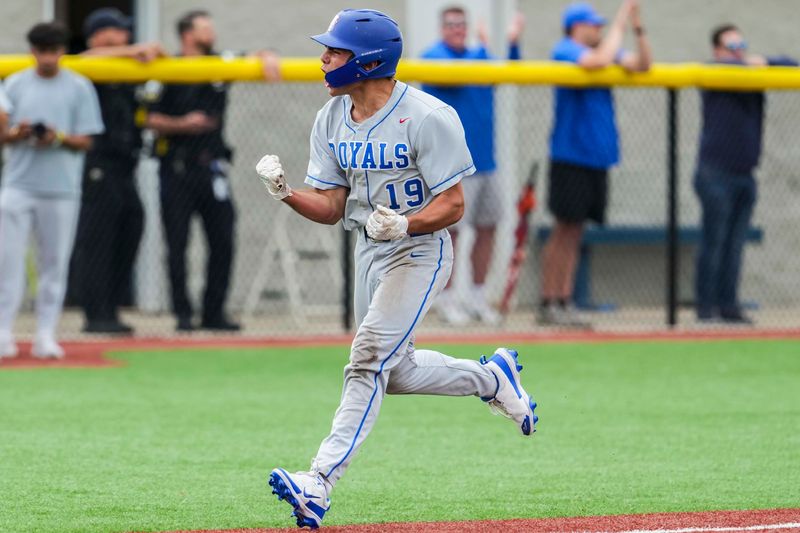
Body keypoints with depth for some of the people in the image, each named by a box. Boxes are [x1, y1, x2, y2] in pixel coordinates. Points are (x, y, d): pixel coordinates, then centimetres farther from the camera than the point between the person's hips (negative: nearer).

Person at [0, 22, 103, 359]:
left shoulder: (79, 87, 4)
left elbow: (85, 141, 2)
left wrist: (59, 139, -16)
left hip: (61, 188, -1)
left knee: (54, 262, 2)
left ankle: (46, 335, 7)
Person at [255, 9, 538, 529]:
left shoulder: (428, 117, -19)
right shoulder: (331, 120, 1)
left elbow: (453, 204, -18)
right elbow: (330, 207, 2)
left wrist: (404, 224, -36)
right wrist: (285, 192, -18)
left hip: (420, 249, -8)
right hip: (368, 251, 8)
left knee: (370, 358, -20)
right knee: (394, 373, 15)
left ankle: (320, 483, -26)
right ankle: (491, 376, 40)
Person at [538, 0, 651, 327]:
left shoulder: (600, 50, 17)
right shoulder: (565, 51, -6)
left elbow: (642, 64, 9)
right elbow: (599, 61, -25)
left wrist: (637, 26, -2)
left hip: (596, 157, 8)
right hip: (571, 156, -8)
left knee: (574, 232, 8)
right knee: (565, 230, -7)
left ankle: (564, 303, 10)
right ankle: (548, 304, -5)